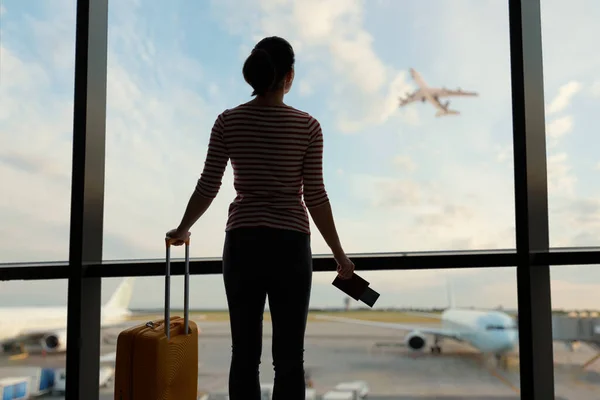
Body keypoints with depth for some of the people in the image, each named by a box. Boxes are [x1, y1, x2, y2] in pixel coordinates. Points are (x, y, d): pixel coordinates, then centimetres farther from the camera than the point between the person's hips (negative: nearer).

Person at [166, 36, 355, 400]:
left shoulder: (228, 121, -1)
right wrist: (339, 252, 3)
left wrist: (183, 229, 18)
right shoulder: (307, 126, -7)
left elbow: (208, 186, 1)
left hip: (242, 243, 2)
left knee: (245, 354, 10)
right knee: (289, 357, 6)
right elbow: (315, 197, -7)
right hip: (289, 246, -2)